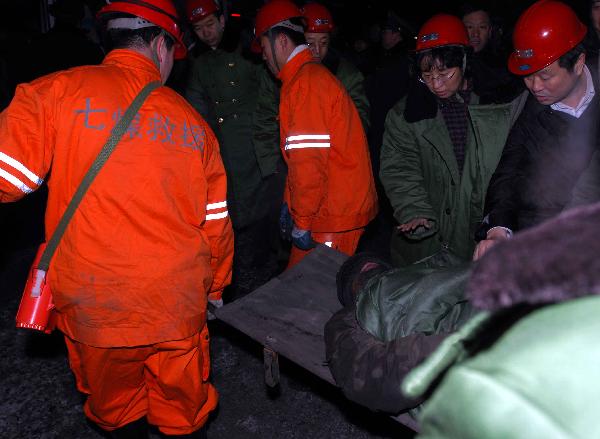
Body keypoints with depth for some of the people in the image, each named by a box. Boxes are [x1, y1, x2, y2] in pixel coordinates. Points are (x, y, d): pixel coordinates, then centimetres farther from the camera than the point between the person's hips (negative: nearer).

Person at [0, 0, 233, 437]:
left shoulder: (60, 91, -8)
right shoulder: (191, 119, 1)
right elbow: (216, 221, 5)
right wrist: (214, 289, 21)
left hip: (95, 306, -1)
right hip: (180, 307, 2)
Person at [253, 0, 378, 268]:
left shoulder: (303, 84, -15)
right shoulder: (317, 75, 17)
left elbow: (308, 163, -22)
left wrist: (302, 222, -14)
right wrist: (291, 204, 16)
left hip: (331, 217, -9)